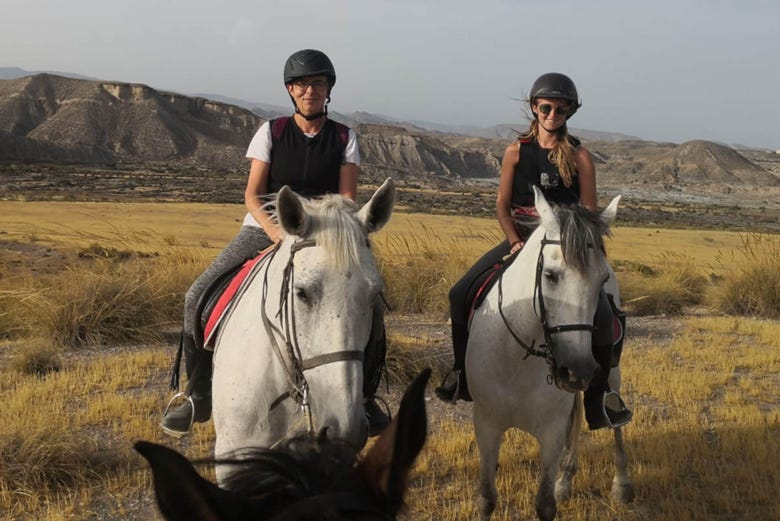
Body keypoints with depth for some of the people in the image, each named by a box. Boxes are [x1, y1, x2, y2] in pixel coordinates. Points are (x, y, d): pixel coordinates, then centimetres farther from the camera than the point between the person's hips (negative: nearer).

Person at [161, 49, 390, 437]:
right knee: (199, 297, -17)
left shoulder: (344, 138, 6)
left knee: (371, 306, -20)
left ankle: (365, 397, 3)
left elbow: (347, 198, -1)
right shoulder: (272, 132, 3)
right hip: (265, 229, 0)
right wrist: (277, 230, -22)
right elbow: (252, 195, -3)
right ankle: (199, 397, 0)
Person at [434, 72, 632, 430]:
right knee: (461, 293, -14)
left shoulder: (579, 156, 3)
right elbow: (502, 207, 5)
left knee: (601, 313, -23)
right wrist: (516, 243, -9)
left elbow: (589, 212, 2)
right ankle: (462, 374, 4)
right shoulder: (517, 152, 6)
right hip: (520, 238, 2)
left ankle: (599, 397, -7)